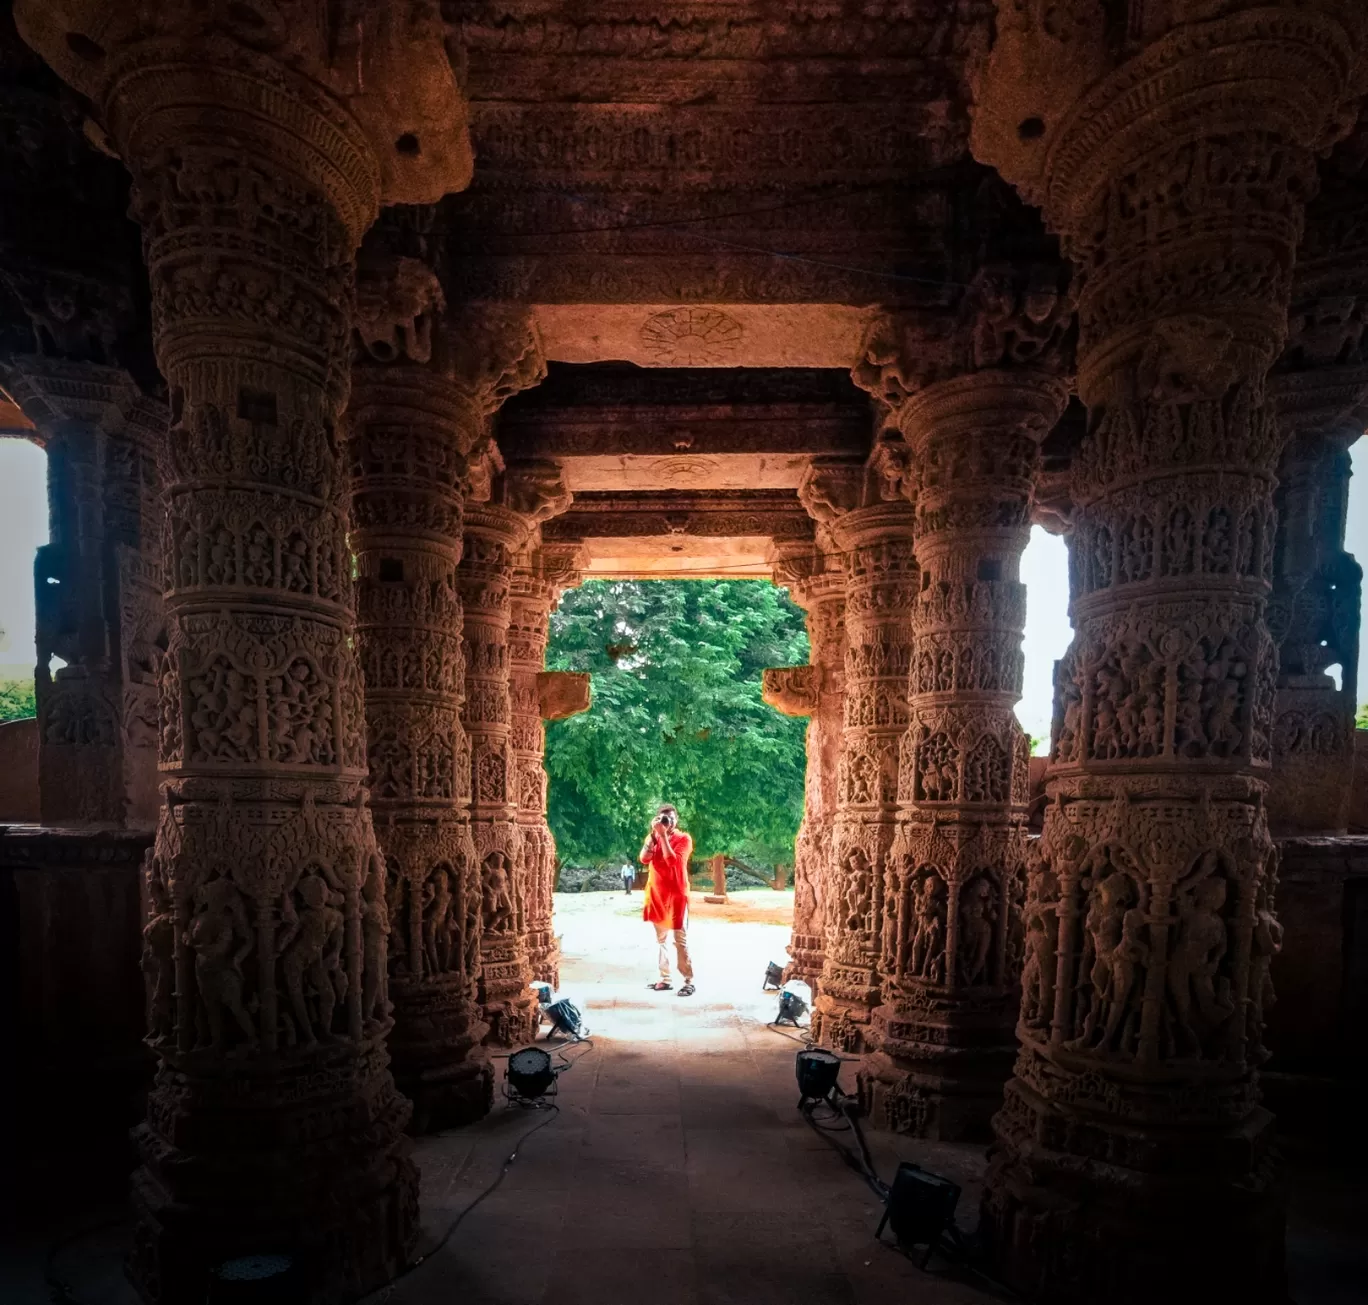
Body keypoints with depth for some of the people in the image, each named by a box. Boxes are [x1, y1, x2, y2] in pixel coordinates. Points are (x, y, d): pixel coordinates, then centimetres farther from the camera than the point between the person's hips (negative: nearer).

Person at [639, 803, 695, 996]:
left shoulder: (684, 839, -6)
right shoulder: (653, 837, 8)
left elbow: (672, 861, -21)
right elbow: (644, 859, -9)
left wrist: (663, 835, -22)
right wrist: (653, 833, -15)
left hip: (676, 895, -5)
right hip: (656, 894, 5)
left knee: (680, 940, -5)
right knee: (660, 939, 10)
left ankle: (689, 982, -2)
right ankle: (665, 979, 18)